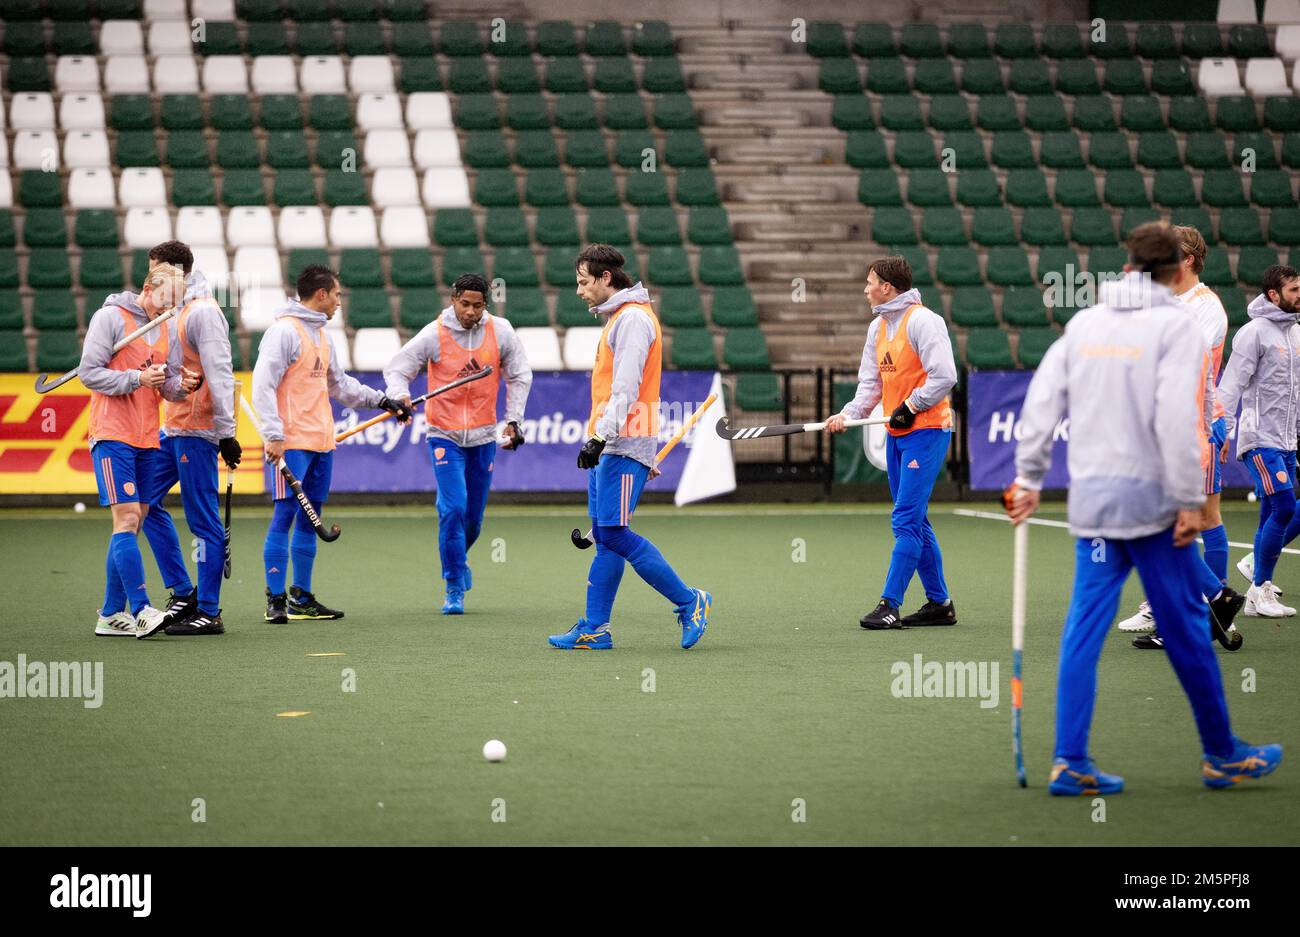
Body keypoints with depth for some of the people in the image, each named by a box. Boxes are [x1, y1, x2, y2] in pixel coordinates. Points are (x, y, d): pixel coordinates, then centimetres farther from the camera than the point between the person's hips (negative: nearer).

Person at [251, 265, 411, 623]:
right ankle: (276, 599, -6)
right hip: (292, 443, -9)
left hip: (321, 443, 9)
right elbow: (263, 385, -16)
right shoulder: (285, 330, -10)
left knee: (310, 518, 11)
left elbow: (339, 384, 28)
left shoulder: (322, 334, 18)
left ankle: (302, 598, 17)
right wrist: (274, 435, -22)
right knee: (285, 516, -9)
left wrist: (382, 401, 22)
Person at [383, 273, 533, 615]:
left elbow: (520, 376, 9)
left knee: (473, 515, 11)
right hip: (444, 434, -3)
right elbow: (396, 369, -6)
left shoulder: (500, 331, -4)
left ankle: (457, 558, 42)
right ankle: (454, 588, -8)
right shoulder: (434, 334, -11)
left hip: (484, 435, 3)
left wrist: (513, 420, 5)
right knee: (453, 508, -16)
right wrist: (400, 395, -26)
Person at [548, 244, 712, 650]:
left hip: (624, 447, -10)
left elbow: (626, 388, -20)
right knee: (604, 536, 7)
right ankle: (595, 629, 6)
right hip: (610, 447, 10)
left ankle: (689, 602, -5)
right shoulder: (615, 318, 20)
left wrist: (599, 438, -24)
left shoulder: (633, 317, -11)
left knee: (613, 533, -12)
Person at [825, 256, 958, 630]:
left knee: (906, 519, -12)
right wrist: (849, 414, -1)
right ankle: (939, 603, 19)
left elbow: (944, 375, -19)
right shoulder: (877, 328, 14)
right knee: (914, 522, 11)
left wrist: (910, 407, -16)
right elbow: (871, 382, 15)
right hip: (897, 434, 9)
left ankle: (890, 605, -12)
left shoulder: (922, 321, -13)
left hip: (926, 430, -9)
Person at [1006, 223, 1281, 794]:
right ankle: (1221, 754, 15)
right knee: (1185, 625, 5)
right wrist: (1190, 501, -13)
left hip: (1090, 496, 5)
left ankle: (1071, 762, 0)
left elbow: (1043, 400, 6)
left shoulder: (1084, 323, 7)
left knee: (1085, 624, 5)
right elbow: (1178, 419, -16)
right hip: (1151, 498, -5)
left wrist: (1029, 478, 12)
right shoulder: (1174, 326, -7)